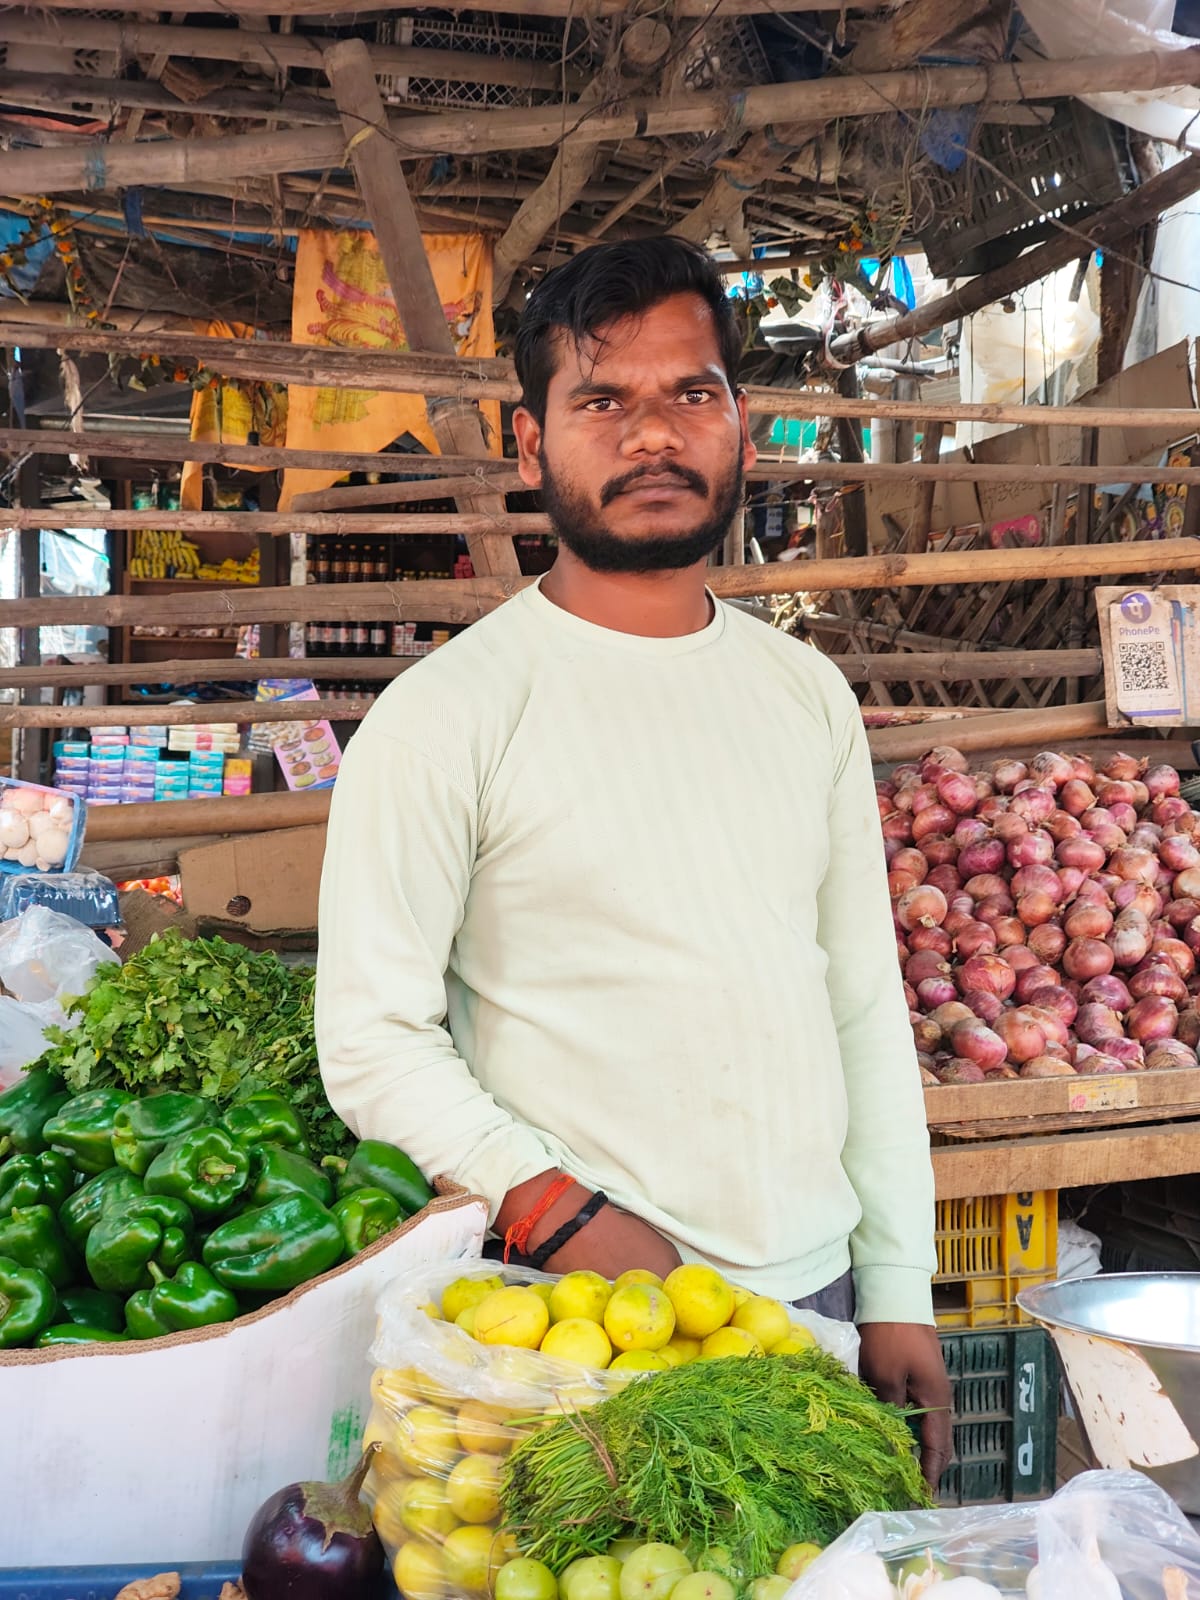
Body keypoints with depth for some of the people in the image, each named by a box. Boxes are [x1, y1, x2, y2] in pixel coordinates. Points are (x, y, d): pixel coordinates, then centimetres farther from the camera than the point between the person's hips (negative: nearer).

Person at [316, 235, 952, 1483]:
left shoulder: (808, 694, 6)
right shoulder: (444, 713, -10)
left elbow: (867, 1004, 8)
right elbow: (372, 1038, -12)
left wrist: (899, 1290, 6)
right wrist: (563, 1215, -22)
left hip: (815, 1294, 5)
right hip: (579, 1326, -5)